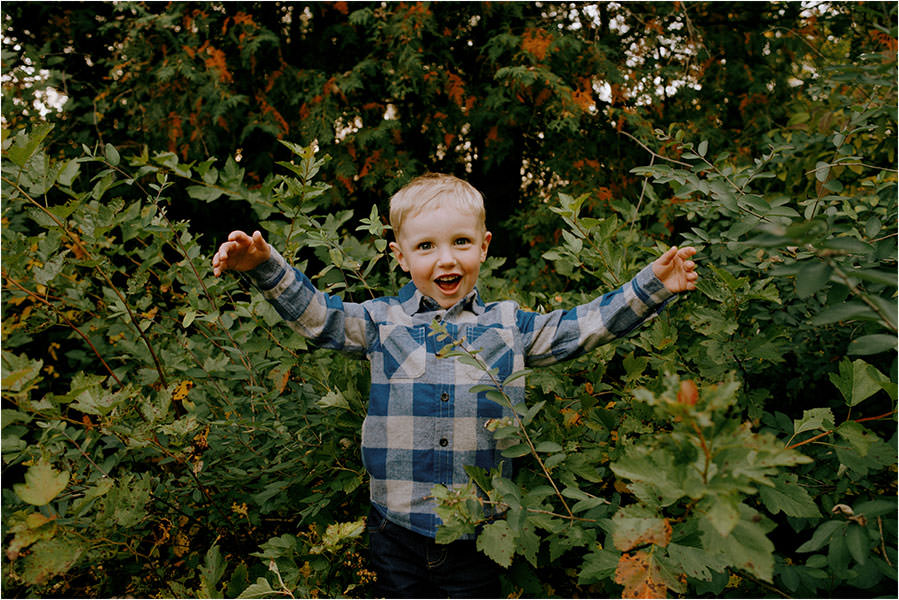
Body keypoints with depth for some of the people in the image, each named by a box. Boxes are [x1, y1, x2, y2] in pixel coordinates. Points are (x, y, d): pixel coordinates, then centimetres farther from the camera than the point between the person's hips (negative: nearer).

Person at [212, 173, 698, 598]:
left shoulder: (509, 326, 1)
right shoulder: (382, 321, -1)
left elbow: (581, 327, 3)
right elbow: (314, 313, -5)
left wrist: (650, 286, -4)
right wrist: (265, 265, -19)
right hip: (397, 530, 0)